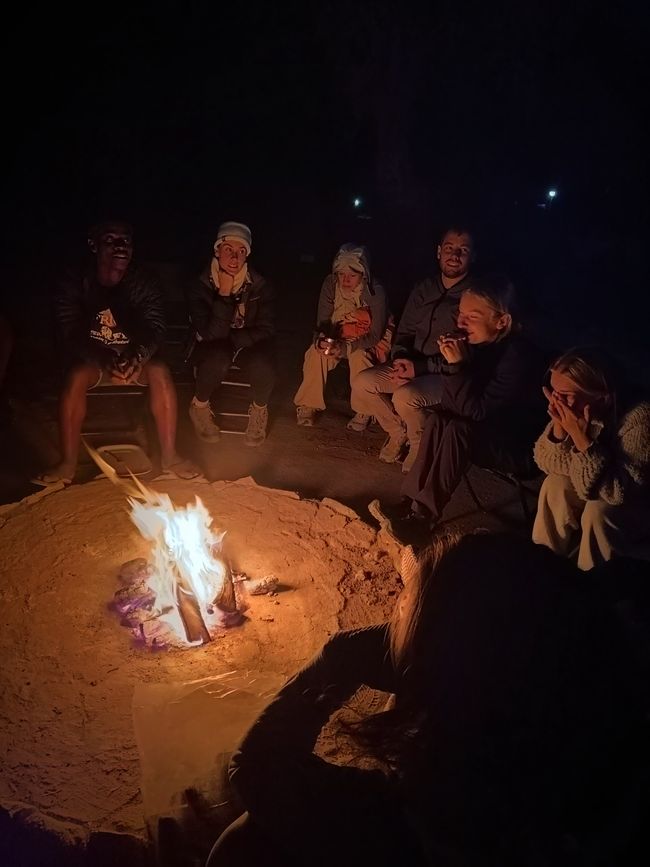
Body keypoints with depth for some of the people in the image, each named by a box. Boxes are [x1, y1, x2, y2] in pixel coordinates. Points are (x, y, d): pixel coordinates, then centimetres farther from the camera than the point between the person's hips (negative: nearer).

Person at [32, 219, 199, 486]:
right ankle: (68, 463, -26)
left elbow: (155, 330, -14)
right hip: (91, 359, 0)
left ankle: (169, 455, -23)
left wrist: (136, 356, -36)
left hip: (136, 359, 1)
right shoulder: (76, 282, -10)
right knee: (76, 375, -33)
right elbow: (69, 335, -16)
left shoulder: (145, 283, -7)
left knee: (160, 371, -30)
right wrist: (104, 359, -34)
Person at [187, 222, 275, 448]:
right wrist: (224, 294, -31)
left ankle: (259, 410, -2)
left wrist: (233, 340, -23)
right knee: (217, 357, -38)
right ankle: (199, 407, -8)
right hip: (214, 347, -1)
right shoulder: (201, 286, -14)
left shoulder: (259, 286, -9)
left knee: (263, 363, -34)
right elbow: (211, 334, -24)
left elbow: (266, 329, -12)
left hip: (248, 345, 1)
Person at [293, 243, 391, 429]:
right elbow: (323, 320, -9)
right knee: (316, 353, -25)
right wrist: (323, 339, -34)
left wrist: (344, 347, -39)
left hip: (369, 343, -3)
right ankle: (308, 405, -10)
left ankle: (364, 412, -14)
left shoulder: (375, 292, -25)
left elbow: (375, 335, -24)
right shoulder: (330, 284, -14)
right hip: (338, 336, 3)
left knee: (358, 357, -35)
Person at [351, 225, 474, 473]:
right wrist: (400, 357, -7)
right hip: (413, 366, 7)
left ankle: (421, 443, -1)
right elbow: (404, 332, 16)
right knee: (362, 383, -11)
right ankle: (399, 432, 12)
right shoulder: (423, 290, 9)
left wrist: (420, 367, -22)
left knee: (405, 397, -33)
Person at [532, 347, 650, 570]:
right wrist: (559, 426, -30)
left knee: (598, 511, -30)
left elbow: (622, 492, -36)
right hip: (600, 490, 5)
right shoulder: (573, 408, -19)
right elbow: (546, 464, -12)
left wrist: (580, 438, -42)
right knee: (556, 485, -18)